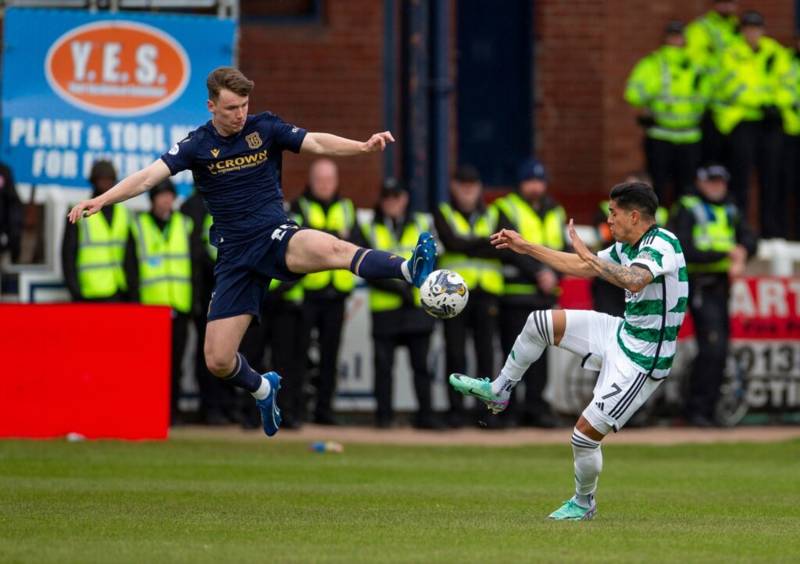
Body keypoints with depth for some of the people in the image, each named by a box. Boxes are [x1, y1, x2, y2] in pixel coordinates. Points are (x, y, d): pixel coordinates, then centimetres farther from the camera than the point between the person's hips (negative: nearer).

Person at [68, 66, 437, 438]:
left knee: (330, 249, -38)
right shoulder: (197, 145, 2)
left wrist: (363, 146, -25)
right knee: (218, 362, -2)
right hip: (234, 255, 2)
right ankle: (262, 388, 29)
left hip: (274, 236, -2)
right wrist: (102, 199, -22)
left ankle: (411, 269, -56)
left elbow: (317, 143, -7)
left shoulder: (265, 128, 2)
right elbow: (149, 176, -7)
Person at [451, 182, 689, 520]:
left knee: (586, 433, -8)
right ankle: (497, 393, 26)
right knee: (539, 323, 8)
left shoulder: (661, 243, -23)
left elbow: (634, 280, -43)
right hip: (622, 334, 9)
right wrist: (526, 247, 22)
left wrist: (587, 254, -37)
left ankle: (583, 503, 17)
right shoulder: (627, 247, 6)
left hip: (641, 360, -9)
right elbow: (581, 268, 20)